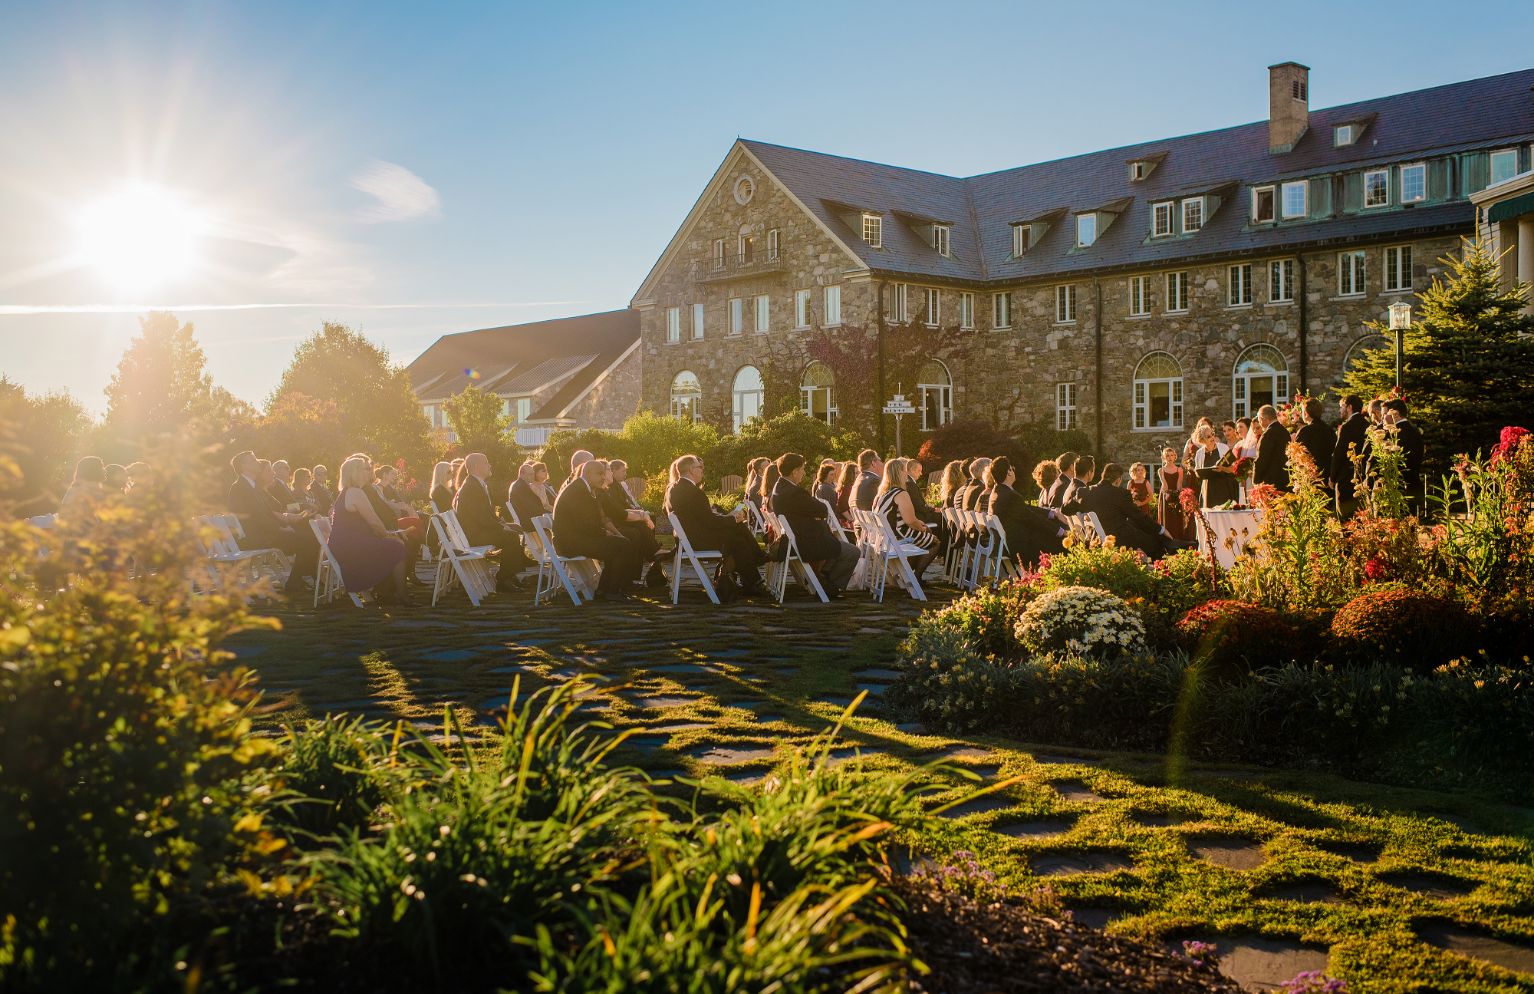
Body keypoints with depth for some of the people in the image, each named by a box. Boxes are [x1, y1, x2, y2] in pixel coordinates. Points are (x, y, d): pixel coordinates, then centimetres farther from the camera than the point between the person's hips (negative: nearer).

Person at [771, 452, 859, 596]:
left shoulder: (779, 487, 7)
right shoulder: (794, 492, -26)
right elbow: (822, 510, -17)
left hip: (793, 541, 11)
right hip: (805, 545, -11)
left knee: (836, 542, 28)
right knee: (852, 552, 0)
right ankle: (827, 587, 11)